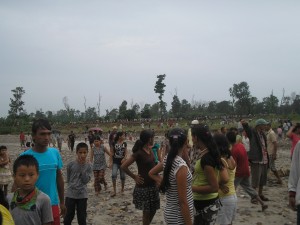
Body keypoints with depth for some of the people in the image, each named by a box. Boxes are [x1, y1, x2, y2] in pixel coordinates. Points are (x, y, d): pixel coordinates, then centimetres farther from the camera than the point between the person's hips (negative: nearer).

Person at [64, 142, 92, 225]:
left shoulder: (88, 166, -5)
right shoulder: (71, 165, -7)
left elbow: (86, 180, -14)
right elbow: (68, 179, 4)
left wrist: (82, 166, -17)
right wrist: (73, 185, -5)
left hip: (82, 195, 1)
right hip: (70, 194, 0)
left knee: (82, 217, 10)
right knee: (68, 216, 9)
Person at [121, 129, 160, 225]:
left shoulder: (150, 150, 4)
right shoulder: (139, 153, -19)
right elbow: (124, 166, -20)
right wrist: (135, 177, -13)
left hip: (153, 186, 7)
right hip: (143, 187, -7)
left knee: (153, 210, 17)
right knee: (147, 212, 5)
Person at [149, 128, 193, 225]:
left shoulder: (167, 159, -3)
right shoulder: (181, 166, -26)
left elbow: (151, 173, 17)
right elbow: (183, 202, -23)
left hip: (171, 212, 8)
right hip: (180, 217, -8)